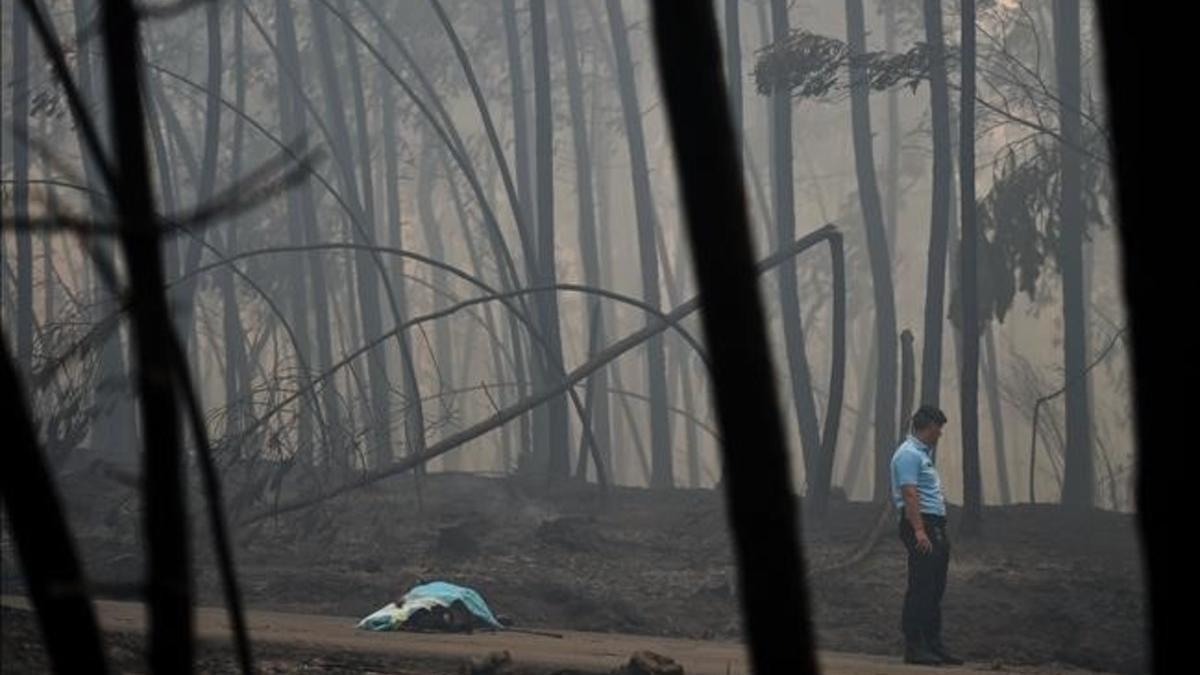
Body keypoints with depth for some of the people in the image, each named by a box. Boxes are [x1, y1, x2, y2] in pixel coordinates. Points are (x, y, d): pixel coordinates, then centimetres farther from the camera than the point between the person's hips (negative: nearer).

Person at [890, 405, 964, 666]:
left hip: (935, 528, 11)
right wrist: (919, 531, -26)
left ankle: (933, 645, 15)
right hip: (921, 526, -11)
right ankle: (914, 647, -12)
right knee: (920, 589, -11)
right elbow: (910, 495, -22)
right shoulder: (909, 454, -12)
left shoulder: (922, 453, 20)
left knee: (934, 590, 11)